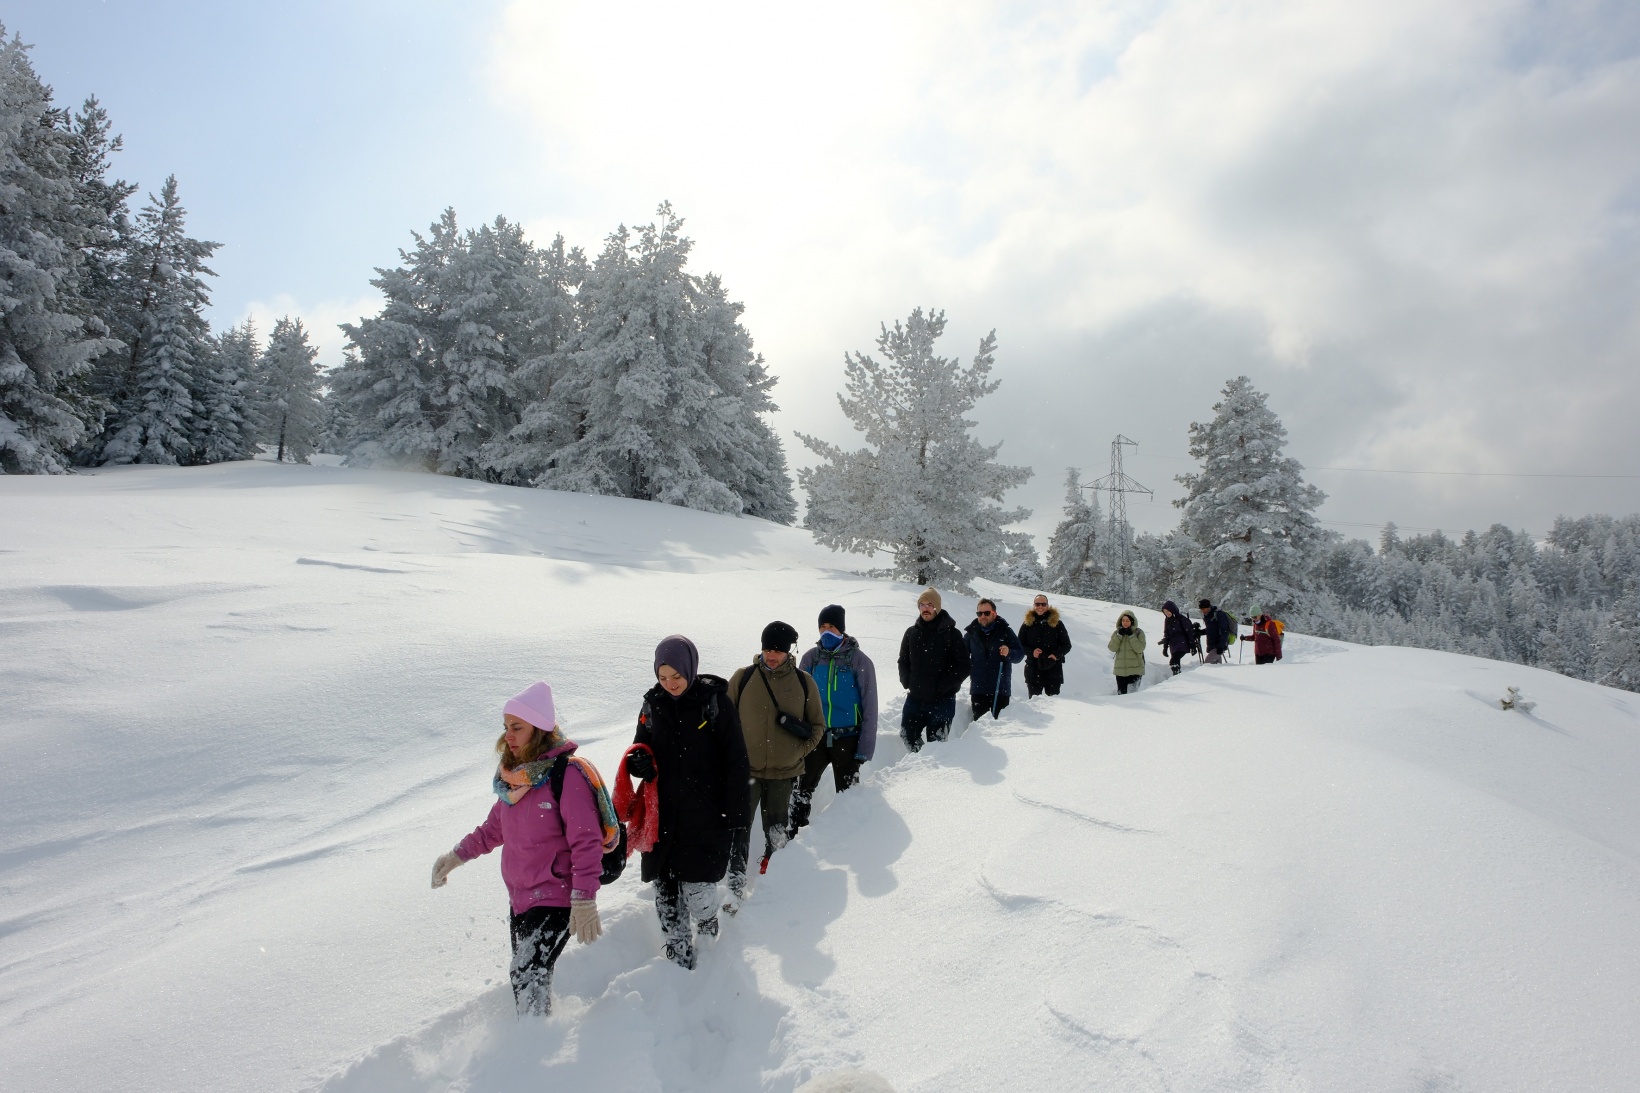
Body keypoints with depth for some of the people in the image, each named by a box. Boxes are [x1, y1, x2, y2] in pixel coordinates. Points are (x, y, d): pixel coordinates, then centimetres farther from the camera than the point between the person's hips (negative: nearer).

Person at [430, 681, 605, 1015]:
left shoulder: (566, 775, -19)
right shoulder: (514, 774, 5)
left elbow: (587, 842, -20)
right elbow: (496, 828, 21)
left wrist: (584, 900, -24)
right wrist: (457, 856, 18)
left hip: (556, 900, -8)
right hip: (520, 898, 8)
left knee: (528, 977, -15)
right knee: (523, 977, 16)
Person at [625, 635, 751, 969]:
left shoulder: (715, 701, -9)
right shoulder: (654, 703, 2)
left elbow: (736, 761, -6)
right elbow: (642, 745, 15)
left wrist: (735, 813, -8)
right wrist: (638, 761, -10)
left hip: (705, 816, -4)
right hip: (663, 814, 4)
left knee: (698, 887, -3)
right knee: (665, 889, 7)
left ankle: (708, 925, 31)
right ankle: (679, 956, 26)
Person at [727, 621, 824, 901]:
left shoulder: (803, 682, -2)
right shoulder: (743, 677, -5)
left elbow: (817, 725, 7)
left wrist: (800, 752, -6)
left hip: (785, 772, 1)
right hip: (746, 770, -1)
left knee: (776, 829, 15)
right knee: (739, 828, -8)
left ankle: (772, 864, 41)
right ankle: (735, 886, 3)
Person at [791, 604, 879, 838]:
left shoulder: (859, 660, -9)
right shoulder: (811, 657, -1)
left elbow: (869, 707, -7)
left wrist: (865, 748, -9)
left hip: (847, 739, -2)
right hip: (816, 737, 2)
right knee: (803, 788, 5)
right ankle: (795, 831, 20)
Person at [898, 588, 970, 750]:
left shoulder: (951, 633, -6)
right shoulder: (911, 632, 6)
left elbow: (963, 667, -8)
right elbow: (903, 661, 17)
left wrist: (942, 686, -13)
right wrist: (907, 682, 1)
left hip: (942, 701, -4)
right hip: (914, 699, 4)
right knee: (908, 737, 11)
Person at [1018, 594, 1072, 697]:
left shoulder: (1056, 623, 5)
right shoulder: (1027, 624, 6)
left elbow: (1066, 645, 6)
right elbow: (1020, 645, 8)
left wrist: (1056, 655, -13)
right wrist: (1031, 652, -12)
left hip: (1053, 671, -1)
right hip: (1033, 671, 1)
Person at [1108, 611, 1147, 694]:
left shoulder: (1139, 633, -2)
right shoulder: (1117, 633, 7)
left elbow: (1139, 649, -14)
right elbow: (1112, 648, -5)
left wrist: (1131, 636, -17)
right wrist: (1119, 635, -12)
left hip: (1135, 669, -3)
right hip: (1120, 669, 3)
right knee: (1121, 693, 7)